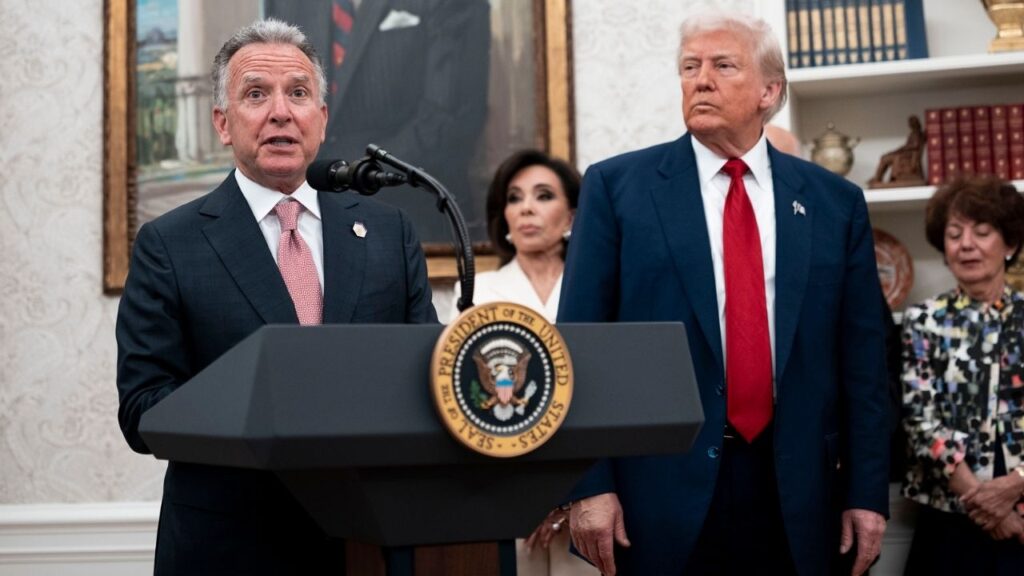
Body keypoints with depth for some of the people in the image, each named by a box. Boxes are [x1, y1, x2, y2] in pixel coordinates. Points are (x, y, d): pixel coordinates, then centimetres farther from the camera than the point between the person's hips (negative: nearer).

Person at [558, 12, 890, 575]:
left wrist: (867, 492, 3)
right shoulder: (617, 186, 1)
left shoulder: (835, 202, 7)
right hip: (664, 490, -2)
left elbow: (861, 358, 7)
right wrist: (588, 483, -9)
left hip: (797, 493, 2)